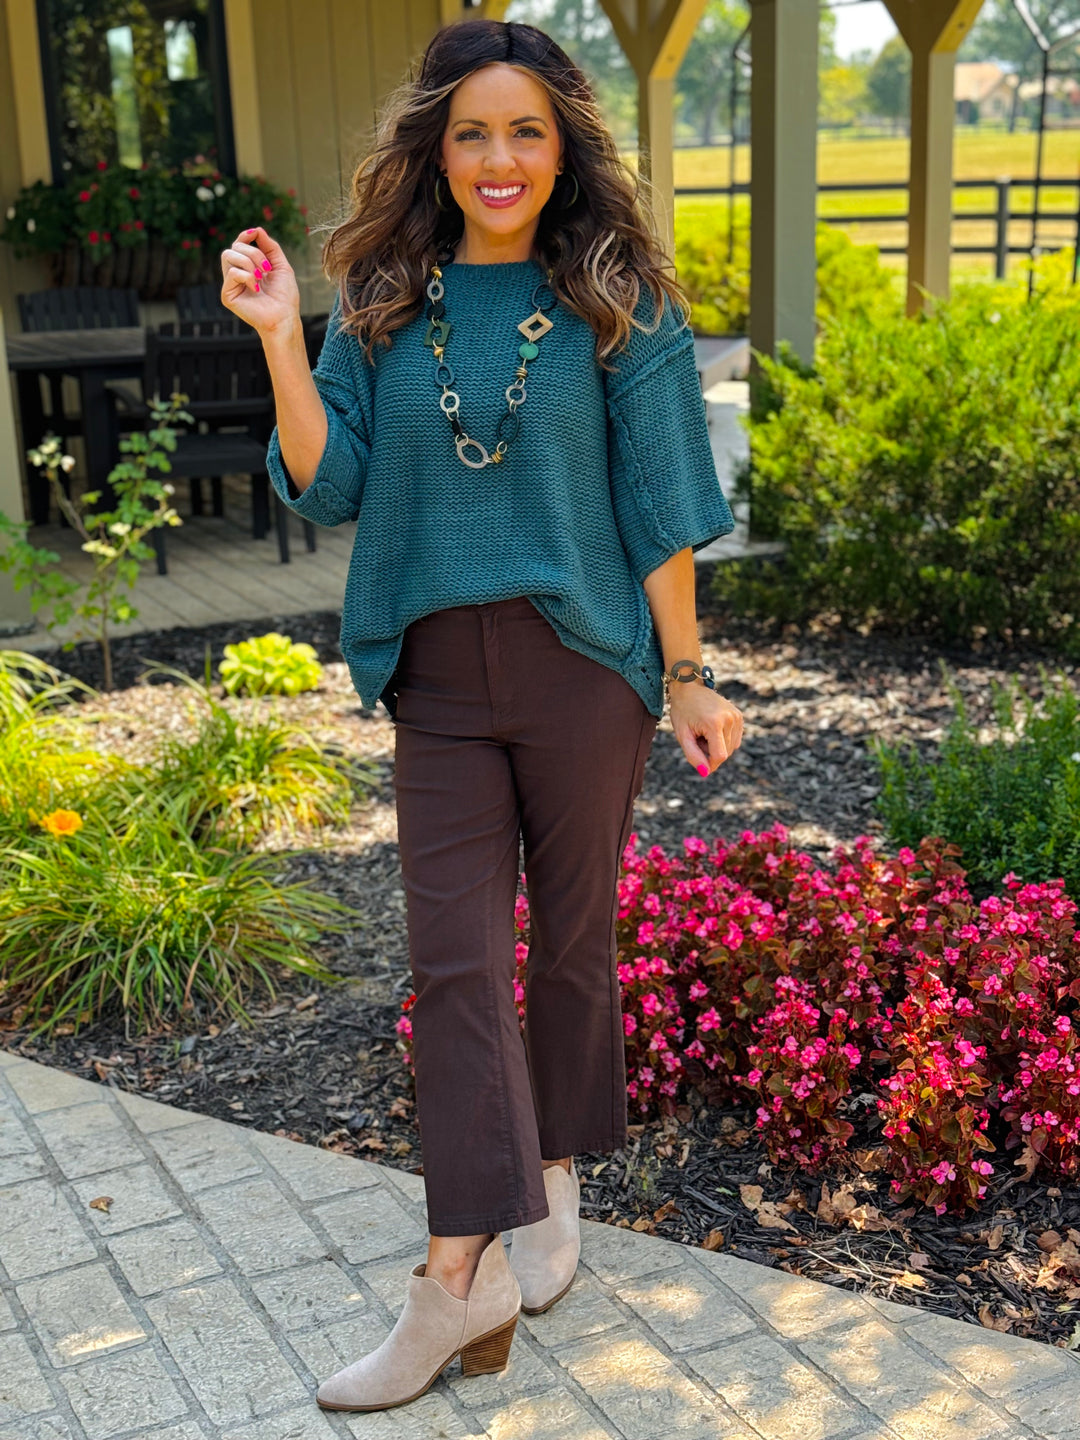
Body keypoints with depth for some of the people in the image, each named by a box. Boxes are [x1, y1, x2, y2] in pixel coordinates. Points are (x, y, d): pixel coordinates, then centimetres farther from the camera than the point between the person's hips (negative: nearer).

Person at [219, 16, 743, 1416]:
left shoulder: (617, 305, -2)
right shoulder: (383, 304, 4)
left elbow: (660, 508, -1)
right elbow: (327, 488, 0)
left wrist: (688, 676, -1)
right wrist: (281, 340, -10)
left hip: (585, 666, -1)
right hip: (440, 679, 2)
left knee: (574, 934, 11)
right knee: (457, 958, 0)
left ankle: (554, 1178, 34)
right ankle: (464, 1272, 6)